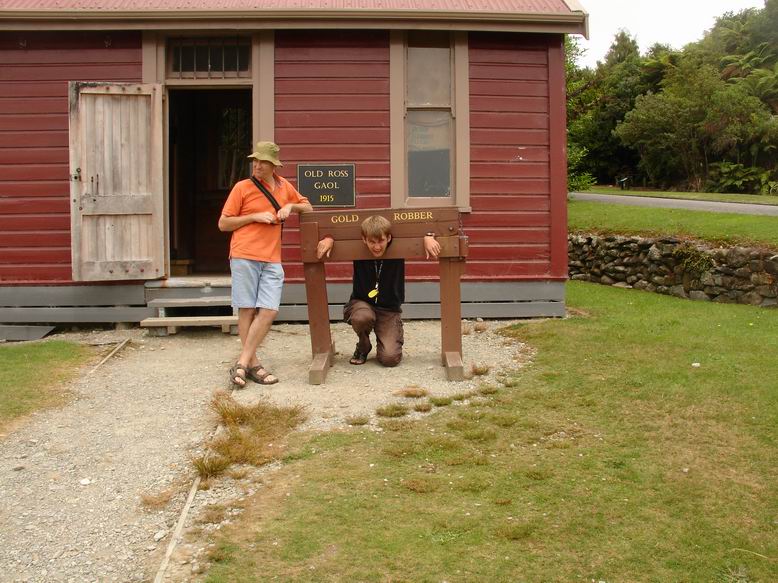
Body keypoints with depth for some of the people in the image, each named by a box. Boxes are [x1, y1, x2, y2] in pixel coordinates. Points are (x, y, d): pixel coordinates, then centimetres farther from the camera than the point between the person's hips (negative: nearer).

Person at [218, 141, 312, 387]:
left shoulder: (284, 186, 15)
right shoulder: (242, 187, 3)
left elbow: (308, 208, 27)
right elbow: (223, 224, 4)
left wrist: (290, 206, 5)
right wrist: (255, 216, -7)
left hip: (272, 260, 4)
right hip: (244, 257, -3)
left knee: (269, 311, -7)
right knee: (247, 310, -2)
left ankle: (242, 364, -1)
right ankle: (253, 364, 6)